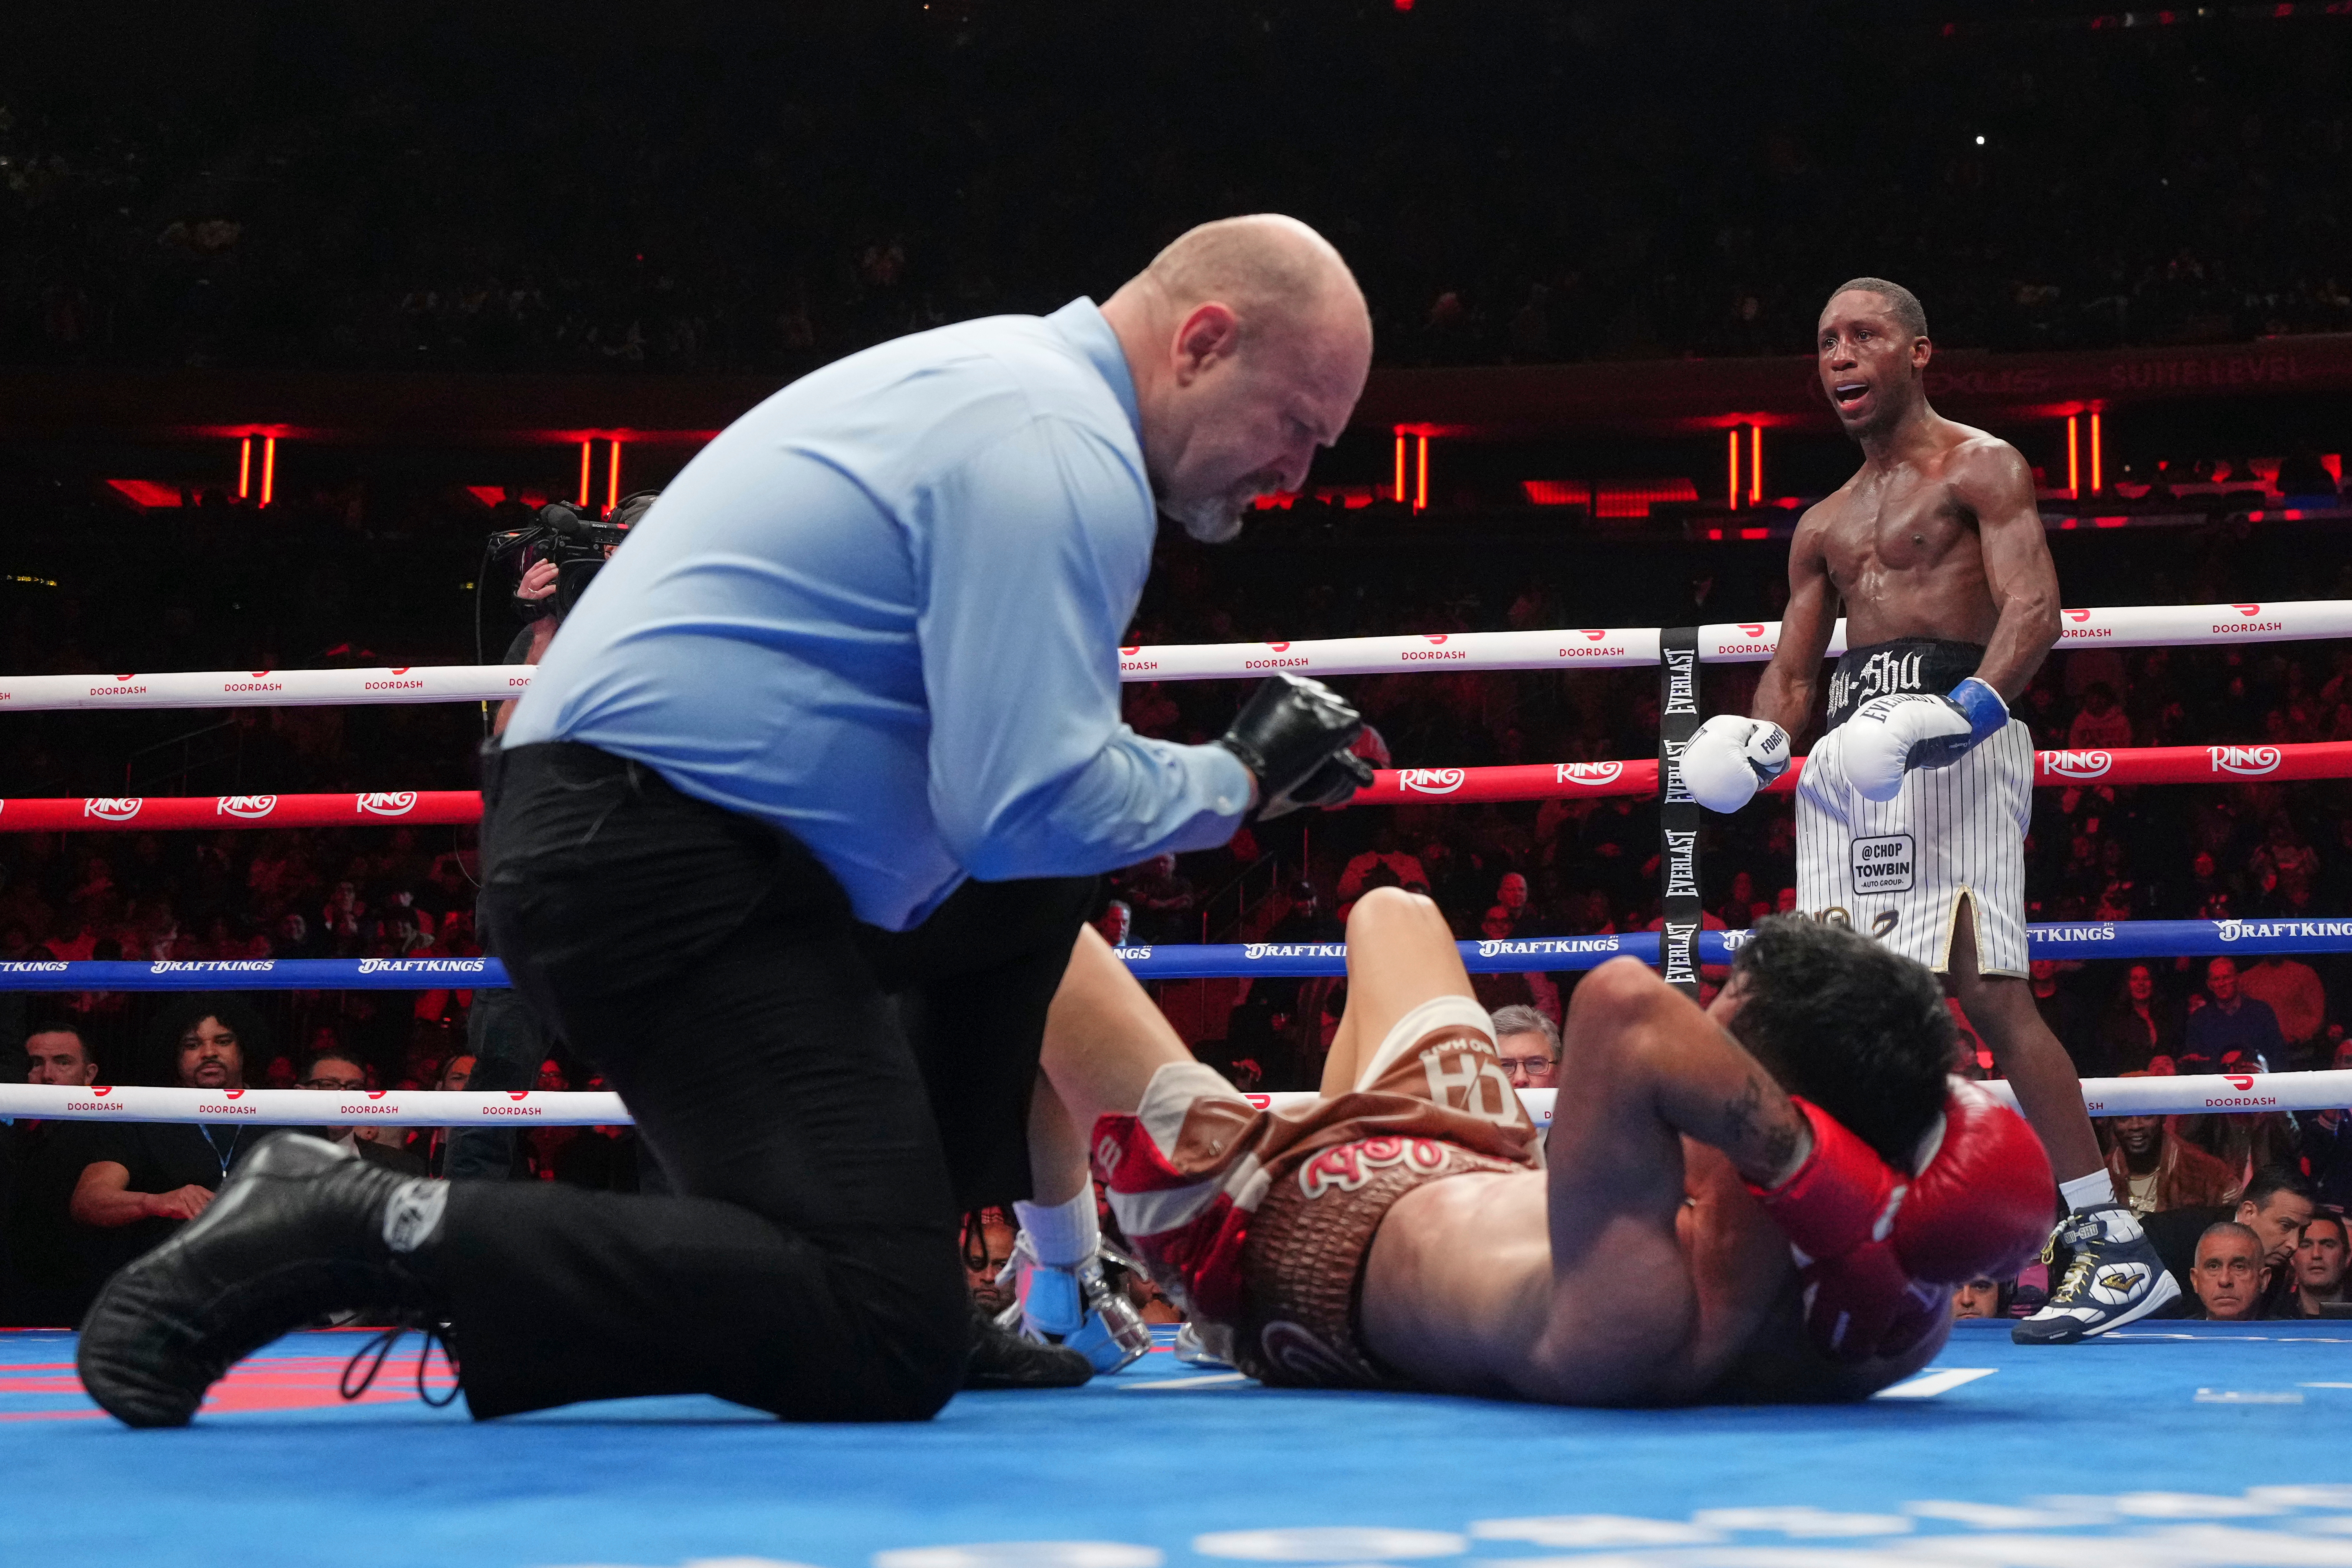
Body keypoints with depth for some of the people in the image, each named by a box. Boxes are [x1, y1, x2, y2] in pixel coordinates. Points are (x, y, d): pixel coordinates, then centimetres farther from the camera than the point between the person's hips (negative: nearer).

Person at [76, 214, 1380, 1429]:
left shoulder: (997, 380, 20)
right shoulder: (1060, 451, -12)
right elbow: (1031, 808, -21)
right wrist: (1236, 780, -3)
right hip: (665, 871, -11)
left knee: (1037, 893, 29)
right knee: (886, 1348, -18)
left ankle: (913, 1271, 23)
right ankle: (358, 1231, -17)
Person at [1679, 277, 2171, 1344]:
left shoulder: (1980, 468, 6)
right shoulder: (1823, 526, 26)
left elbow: (2033, 610, -8)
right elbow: (1791, 671, 26)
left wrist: (1960, 710, -25)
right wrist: (1750, 743, 3)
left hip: (1953, 744, -7)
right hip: (1850, 761, 7)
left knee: (1987, 989, -17)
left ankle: (2112, 1244, -15)